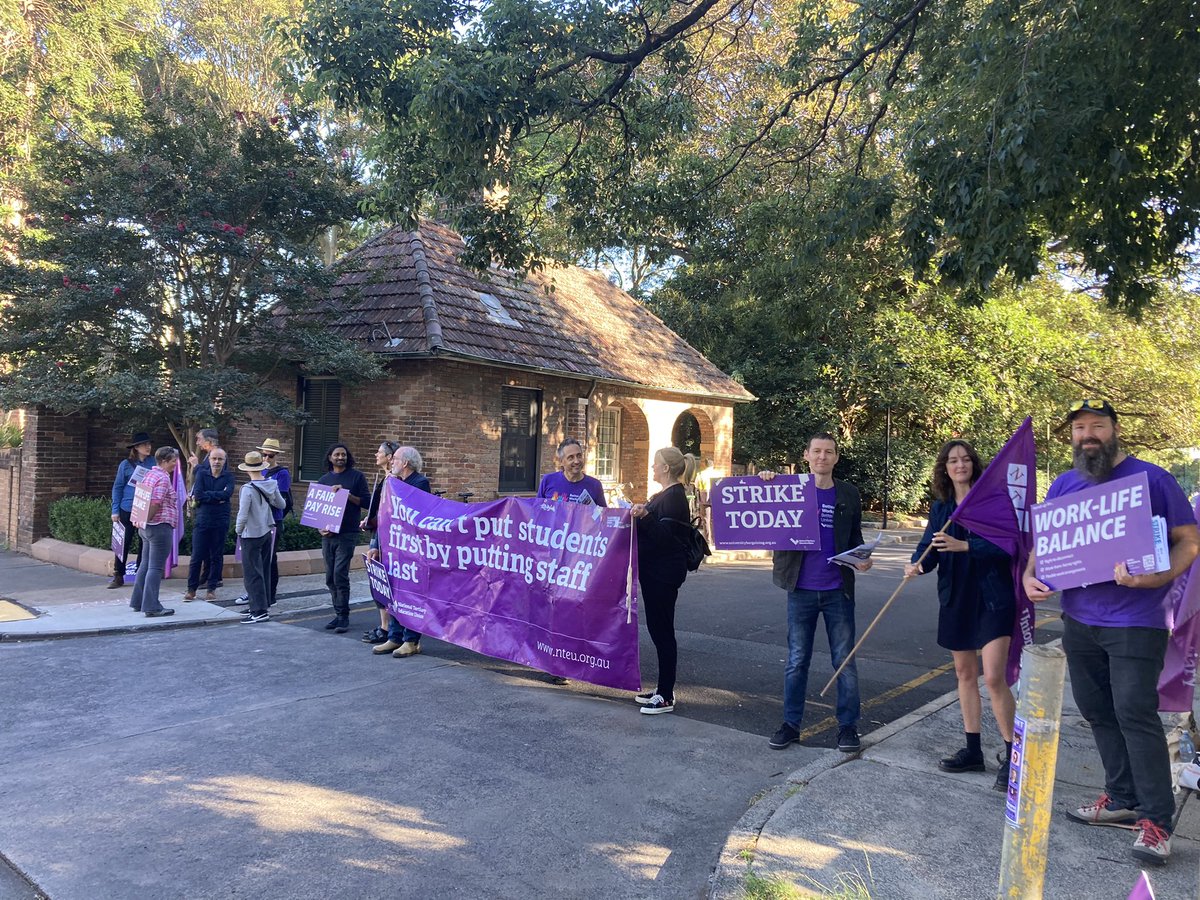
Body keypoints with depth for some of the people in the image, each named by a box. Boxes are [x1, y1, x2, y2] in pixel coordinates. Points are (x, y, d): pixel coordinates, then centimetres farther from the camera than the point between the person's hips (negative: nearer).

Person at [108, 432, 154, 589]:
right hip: (127, 510, -2)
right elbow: (117, 488, 1)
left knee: (145, 543, 8)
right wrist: (115, 511, -3)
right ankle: (118, 576, 12)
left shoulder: (153, 463, 3)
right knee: (124, 542, 3)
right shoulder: (126, 464, -2)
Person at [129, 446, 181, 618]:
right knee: (156, 567, -7)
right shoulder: (163, 478, -14)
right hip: (161, 526, -10)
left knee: (146, 564, 17)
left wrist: (143, 520, 15)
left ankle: (138, 602, 24)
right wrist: (147, 519, -12)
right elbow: (156, 503, -22)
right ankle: (152, 607, -6)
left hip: (147, 527, 10)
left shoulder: (149, 474, 15)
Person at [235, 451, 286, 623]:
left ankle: (260, 611, 0)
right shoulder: (272, 485, -1)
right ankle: (264, 605, 25)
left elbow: (242, 515, -20)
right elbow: (281, 505, 12)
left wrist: (238, 530, -3)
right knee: (264, 570, 16)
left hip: (251, 535, -7)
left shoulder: (248, 489, -20)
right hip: (267, 532, 7)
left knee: (252, 573, 0)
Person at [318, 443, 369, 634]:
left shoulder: (357, 476, 1)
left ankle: (343, 616, -2)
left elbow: (366, 502, -5)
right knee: (330, 578, 8)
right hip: (327, 534, 5)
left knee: (340, 575, -11)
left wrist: (346, 494, -17)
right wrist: (320, 527, 0)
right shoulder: (324, 479, 14)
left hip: (347, 534, -5)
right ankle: (338, 614, 20)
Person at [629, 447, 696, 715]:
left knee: (662, 630, -5)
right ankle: (663, 688, 23)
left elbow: (664, 536, -25)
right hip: (654, 570, 10)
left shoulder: (674, 496, -15)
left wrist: (644, 517, -36)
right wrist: (639, 514, 24)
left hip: (664, 572, -10)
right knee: (657, 628, 14)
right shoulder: (664, 495, 16)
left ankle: (666, 697, 2)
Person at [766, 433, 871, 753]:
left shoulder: (848, 494, 4)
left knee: (844, 660, 7)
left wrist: (862, 559, -9)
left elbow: (855, 537, 12)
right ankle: (791, 724, 18)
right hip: (801, 590, -1)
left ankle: (848, 726, 19)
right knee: (796, 661, 8)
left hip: (838, 589, 1)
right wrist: (765, 485, -15)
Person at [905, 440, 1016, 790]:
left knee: (994, 676, -11)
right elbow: (929, 545, 0)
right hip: (956, 598, 6)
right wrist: (917, 565, -20)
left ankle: (1012, 756, 4)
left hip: (992, 597, -6)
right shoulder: (940, 506, 8)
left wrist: (963, 546, -27)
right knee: (964, 672, 13)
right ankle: (973, 751, 26)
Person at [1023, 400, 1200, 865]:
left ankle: (1156, 818, 5)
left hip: (1135, 620, -6)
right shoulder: (1063, 486, 8)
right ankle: (1123, 798, 28)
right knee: (1096, 710, 13)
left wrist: (1158, 577, -23)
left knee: (1135, 714, -7)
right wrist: (1030, 575, -4)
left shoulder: (1152, 479, -6)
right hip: (1079, 618, 6)